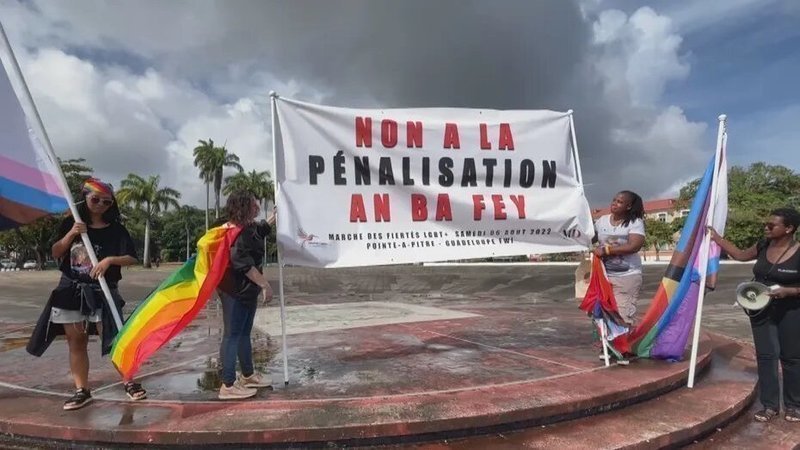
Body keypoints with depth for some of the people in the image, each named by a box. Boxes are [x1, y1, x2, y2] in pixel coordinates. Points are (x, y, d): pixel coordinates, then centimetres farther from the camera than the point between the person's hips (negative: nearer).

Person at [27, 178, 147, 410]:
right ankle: (82, 391, 18)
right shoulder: (70, 223, 5)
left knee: (112, 339, -6)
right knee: (76, 342, 8)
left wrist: (110, 260, -21)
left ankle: (129, 382, 7)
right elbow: (55, 253, 4)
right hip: (71, 290, 3)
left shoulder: (116, 229, -2)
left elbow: (132, 258, -4)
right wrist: (70, 235, -12)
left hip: (101, 292, -3)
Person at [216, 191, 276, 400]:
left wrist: (276, 214, 41)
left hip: (246, 290, 11)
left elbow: (262, 228, 35)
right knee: (232, 335, -4)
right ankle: (228, 385, 5)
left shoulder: (249, 227, 12)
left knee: (244, 333, 18)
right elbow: (243, 263, -28)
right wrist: (265, 284, -25)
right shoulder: (239, 232, -19)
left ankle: (248, 375, 31)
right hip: (236, 291, -11)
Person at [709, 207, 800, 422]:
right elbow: (740, 255, 17)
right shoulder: (763, 246, 1)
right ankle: (770, 405, 14)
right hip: (761, 311, 5)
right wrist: (716, 238, 14)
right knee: (765, 356, 6)